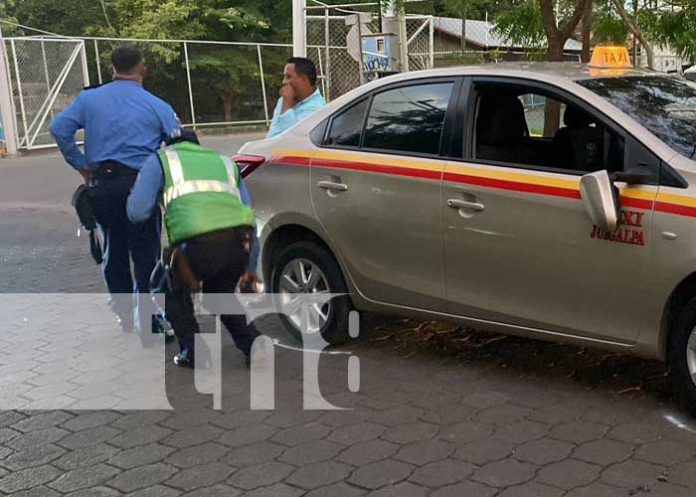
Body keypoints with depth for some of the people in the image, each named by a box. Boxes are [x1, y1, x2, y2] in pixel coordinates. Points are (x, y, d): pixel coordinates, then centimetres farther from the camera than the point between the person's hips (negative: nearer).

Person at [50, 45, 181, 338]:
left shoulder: (89, 99, 8)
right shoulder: (157, 106, 2)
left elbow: (59, 129, -2)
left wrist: (81, 166, 4)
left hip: (102, 185, 3)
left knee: (114, 252, 15)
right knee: (146, 255, 2)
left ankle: (125, 317, 26)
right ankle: (148, 322, 2)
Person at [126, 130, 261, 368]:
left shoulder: (161, 160, 22)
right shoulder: (224, 162, 33)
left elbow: (137, 211, 10)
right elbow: (248, 215, 30)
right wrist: (250, 266, 39)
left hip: (198, 243, -4)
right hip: (239, 240, 4)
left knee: (174, 291, 27)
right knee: (220, 292, 32)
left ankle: (193, 352, 16)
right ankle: (253, 345, 18)